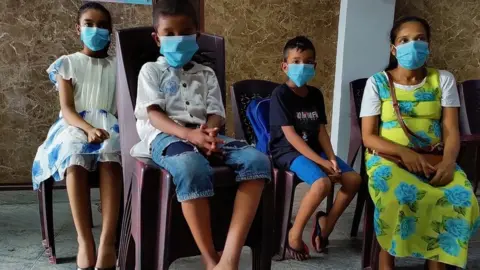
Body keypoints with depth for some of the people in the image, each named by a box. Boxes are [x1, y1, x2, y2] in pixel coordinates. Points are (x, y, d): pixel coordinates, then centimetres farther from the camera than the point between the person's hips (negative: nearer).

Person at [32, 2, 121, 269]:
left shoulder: (116, 65, 18)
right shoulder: (67, 63, 13)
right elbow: (67, 109, -1)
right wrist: (89, 128, -22)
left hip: (108, 125, 1)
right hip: (75, 126, 0)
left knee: (110, 159, -38)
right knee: (75, 162, -38)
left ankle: (107, 241, -44)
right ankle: (85, 241, -35)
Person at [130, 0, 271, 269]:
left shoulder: (206, 73, 25)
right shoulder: (151, 70, 15)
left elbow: (217, 114, 13)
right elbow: (154, 114, -1)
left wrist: (209, 131, -14)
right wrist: (189, 134, -20)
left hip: (205, 135, 4)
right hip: (165, 136, -4)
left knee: (258, 160, -27)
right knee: (192, 168, -42)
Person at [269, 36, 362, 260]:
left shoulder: (316, 94, 11)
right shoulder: (280, 94, -10)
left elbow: (321, 131, 7)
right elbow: (290, 135, -17)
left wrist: (331, 158, -11)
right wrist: (321, 162, -21)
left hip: (314, 149, 7)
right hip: (288, 151, -7)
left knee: (353, 179, -10)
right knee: (323, 183, -31)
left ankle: (326, 223, 10)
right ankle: (295, 233, -11)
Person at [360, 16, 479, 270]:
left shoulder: (443, 80, 6)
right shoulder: (377, 82, -1)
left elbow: (451, 131, -1)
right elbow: (369, 137, -4)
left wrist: (448, 161, -22)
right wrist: (403, 152, -21)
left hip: (431, 159, 2)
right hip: (387, 157, -2)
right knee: (398, 195, -35)